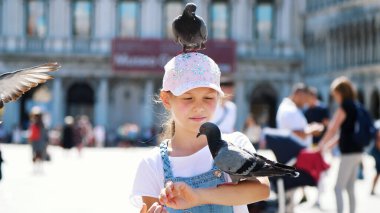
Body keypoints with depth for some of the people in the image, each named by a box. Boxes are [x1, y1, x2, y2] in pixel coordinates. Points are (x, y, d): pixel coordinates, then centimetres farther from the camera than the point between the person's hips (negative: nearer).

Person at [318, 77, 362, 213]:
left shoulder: (345, 106, -13)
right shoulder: (356, 106, 12)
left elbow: (332, 129, -11)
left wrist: (321, 145, 3)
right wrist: (328, 145, 17)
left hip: (349, 153, -8)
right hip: (356, 151, 8)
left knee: (338, 188, -5)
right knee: (350, 188, 14)